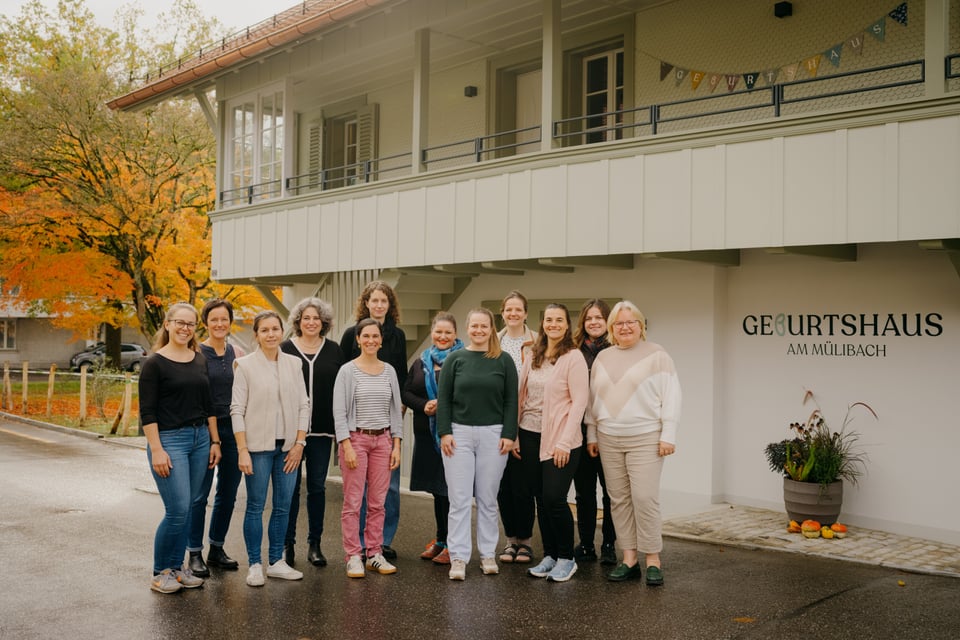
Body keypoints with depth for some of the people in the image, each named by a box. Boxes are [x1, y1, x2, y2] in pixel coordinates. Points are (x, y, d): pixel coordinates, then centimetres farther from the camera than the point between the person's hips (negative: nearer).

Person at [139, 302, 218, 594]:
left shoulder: (199, 360, 11)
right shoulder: (155, 363, -7)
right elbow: (147, 412, -10)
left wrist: (214, 441, 12)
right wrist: (156, 450, -16)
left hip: (200, 439, 6)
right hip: (170, 440, -6)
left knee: (189, 507, 8)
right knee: (177, 510, -8)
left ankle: (176, 566, 21)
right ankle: (160, 572, 9)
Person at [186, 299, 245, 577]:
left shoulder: (238, 354, 8)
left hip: (233, 430, 5)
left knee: (228, 493, 11)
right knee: (200, 493, 0)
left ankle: (216, 549, 24)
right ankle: (195, 553, 11)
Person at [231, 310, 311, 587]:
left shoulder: (293, 363, 7)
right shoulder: (245, 365, -3)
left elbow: (303, 405, 7)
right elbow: (237, 409, -5)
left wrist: (299, 443, 0)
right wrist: (242, 450, -11)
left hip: (288, 446, 4)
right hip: (258, 445, -3)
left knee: (283, 507, 9)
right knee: (256, 506, 3)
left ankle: (276, 562, 20)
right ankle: (254, 565, 13)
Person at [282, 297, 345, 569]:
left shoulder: (334, 350, 6)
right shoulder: (286, 349, 1)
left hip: (322, 429, 2)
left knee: (317, 486, 7)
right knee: (291, 486, 4)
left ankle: (314, 544, 17)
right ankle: (287, 543, 15)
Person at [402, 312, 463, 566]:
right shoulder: (421, 363, 14)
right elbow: (406, 393, 10)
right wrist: (424, 406, -7)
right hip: (427, 433, 6)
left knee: (450, 488, -3)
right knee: (436, 488, 13)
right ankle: (440, 540, 25)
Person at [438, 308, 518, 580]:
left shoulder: (504, 361, 3)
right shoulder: (455, 359, 4)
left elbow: (511, 400, 3)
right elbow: (444, 398, 3)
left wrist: (509, 434, -5)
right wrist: (444, 432, -5)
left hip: (493, 435, 0)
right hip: (459, 434, 0)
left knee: (488, 499, 8)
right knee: (459, 499, 0)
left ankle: (488, 554, 19)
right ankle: (458, 557, 5)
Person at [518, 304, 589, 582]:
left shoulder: (573, 357, -6)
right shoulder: (533, 356, 11)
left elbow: (579, 402, -11)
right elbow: (521, 397, 12)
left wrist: (564, 442, -15)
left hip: (559, 439, -5)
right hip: (530, 436, 5)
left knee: (554, 499, -8)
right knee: (541, 499, 9)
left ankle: (566, 558, 10)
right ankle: (549, 555, 22)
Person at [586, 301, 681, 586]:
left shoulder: (656, 355, -2)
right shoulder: (602, 358, 13)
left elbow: (671, 397, -5)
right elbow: (594, 399, 17)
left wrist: (668, 436, -10)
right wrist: (591, 434, 14)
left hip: (645, 439, -5)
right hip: (609, 440, 5)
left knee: (645, 497, -9)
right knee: (619, 499, 6)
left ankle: (653, 560, 4)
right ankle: (629, 559, 13)